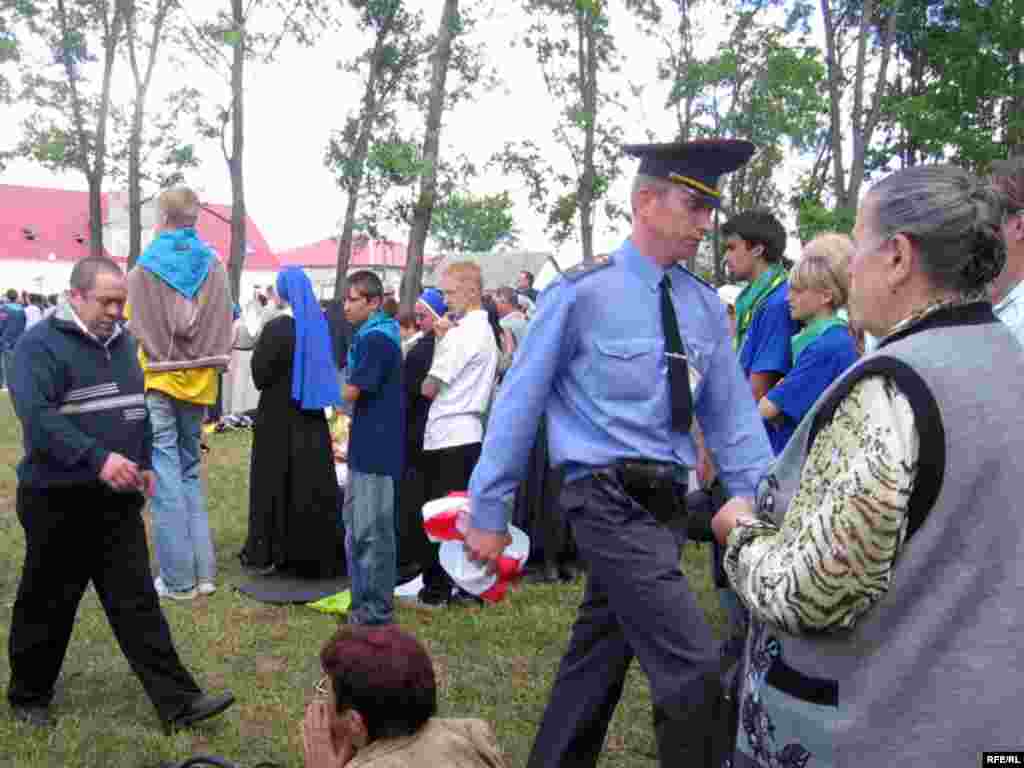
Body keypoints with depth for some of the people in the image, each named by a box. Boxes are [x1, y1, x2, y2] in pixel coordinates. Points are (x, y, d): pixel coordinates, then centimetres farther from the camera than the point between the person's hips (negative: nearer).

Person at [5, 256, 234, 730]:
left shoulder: (122, 341, 11)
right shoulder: (40, 344, -12)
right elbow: (37, 416, -24)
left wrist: (145, 463, 14)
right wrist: (97, 459, -32)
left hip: (117, 498, 6)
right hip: (58, 500, -6)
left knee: (138, 602, 5)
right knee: (47, 606, 10)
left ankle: (178, 702, 6)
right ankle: (28, 696, 32)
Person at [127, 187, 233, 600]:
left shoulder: (144, 266, -4)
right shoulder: (213, 264, 3)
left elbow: (131, 325, -3)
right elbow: (225, 321, 3)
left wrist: (140, 365, 8)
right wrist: (213, 363, 11)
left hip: (156, 380, -3)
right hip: (199, 381, 3)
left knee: (165, 476, 1)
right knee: (190, 469, 15)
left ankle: (179, 579, 4)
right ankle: (203, 572, 14)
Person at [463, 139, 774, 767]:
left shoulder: (705, 305, 6)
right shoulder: (583, 293, -10)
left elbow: (732, 417, 8)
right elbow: (519, 404, -6)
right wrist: (488, 514, -3)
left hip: (667, 501, 6)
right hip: (611, 501, -6)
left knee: (596, 662, 18)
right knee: (694, 670, -11)